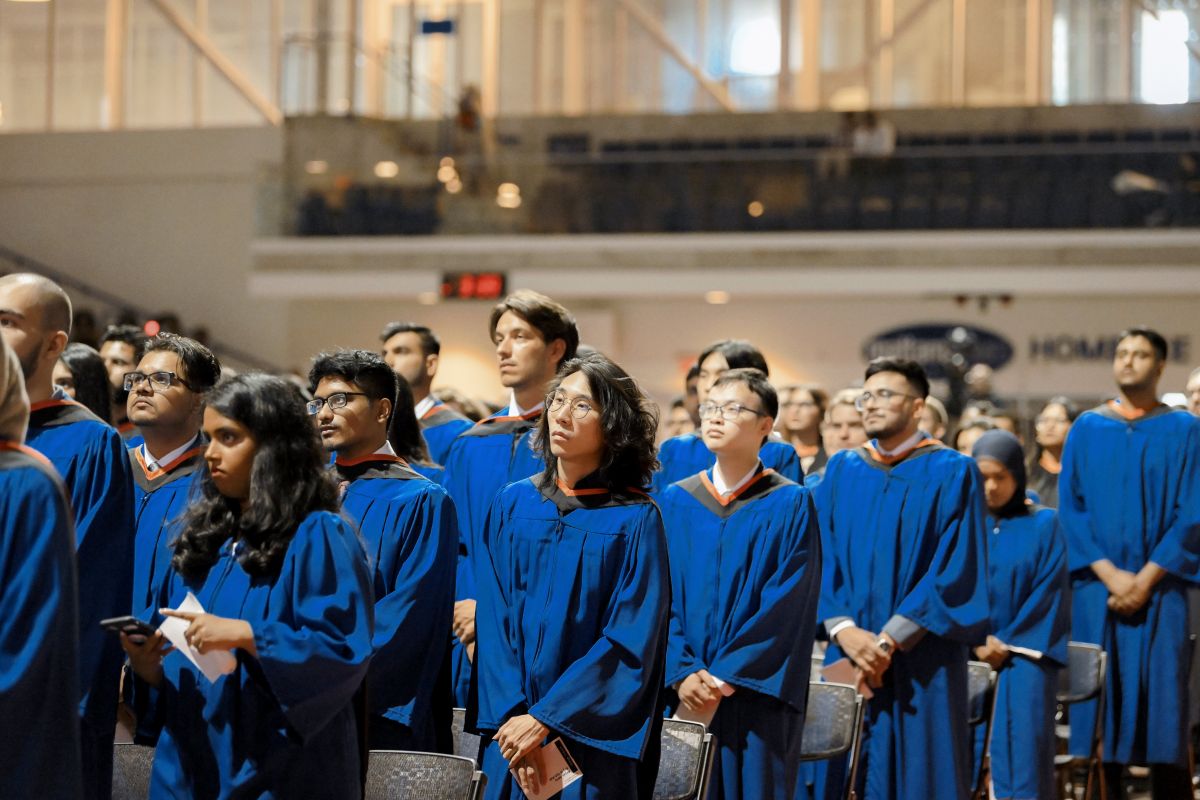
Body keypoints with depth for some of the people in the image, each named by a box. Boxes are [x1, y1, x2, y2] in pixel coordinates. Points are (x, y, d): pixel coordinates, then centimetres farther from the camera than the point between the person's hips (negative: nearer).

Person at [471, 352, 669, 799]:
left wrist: (544, 719, -17)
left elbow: (629, 641, -12)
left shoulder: (635, 522, -7)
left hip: (592, 738, -3)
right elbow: (493, 621, 0)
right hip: (512, 729, 3)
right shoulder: (512, 505, 4)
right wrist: (511, 716, -12)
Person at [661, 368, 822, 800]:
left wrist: (724, 677, -14)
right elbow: (660, 598, 3)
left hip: (756, 697, -3)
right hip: (684, 696, 3)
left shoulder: (791, 505, -2)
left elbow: (787, 606, -9)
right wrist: (681, 674, -11)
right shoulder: (675, 501, 8)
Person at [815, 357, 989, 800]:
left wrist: (890, 640, -16)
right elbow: (821, 560, 4)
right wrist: (844, 630, -13)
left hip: (922, 663, -3)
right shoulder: (840, 471, 11)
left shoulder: (952, 473, -1)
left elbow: (955, 571, -9)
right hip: (849, 656, 4)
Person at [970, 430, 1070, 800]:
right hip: (967, 652, 2)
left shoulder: (1043, 524, 4)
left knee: (1022, 739, -19)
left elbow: (1048, 592, 0)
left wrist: (1006, 645, -8)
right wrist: (977, 641, -10)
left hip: (1023, 653, -2)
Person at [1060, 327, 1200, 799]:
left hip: (1159, 589, -2)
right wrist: (1109, 574, -10)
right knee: (1101, 708, -1)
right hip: (1097, 589, 2)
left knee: (1162, 705, -4)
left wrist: (1146, 579, -13)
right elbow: (1070, 508, 3)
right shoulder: (1086, 430, 9)